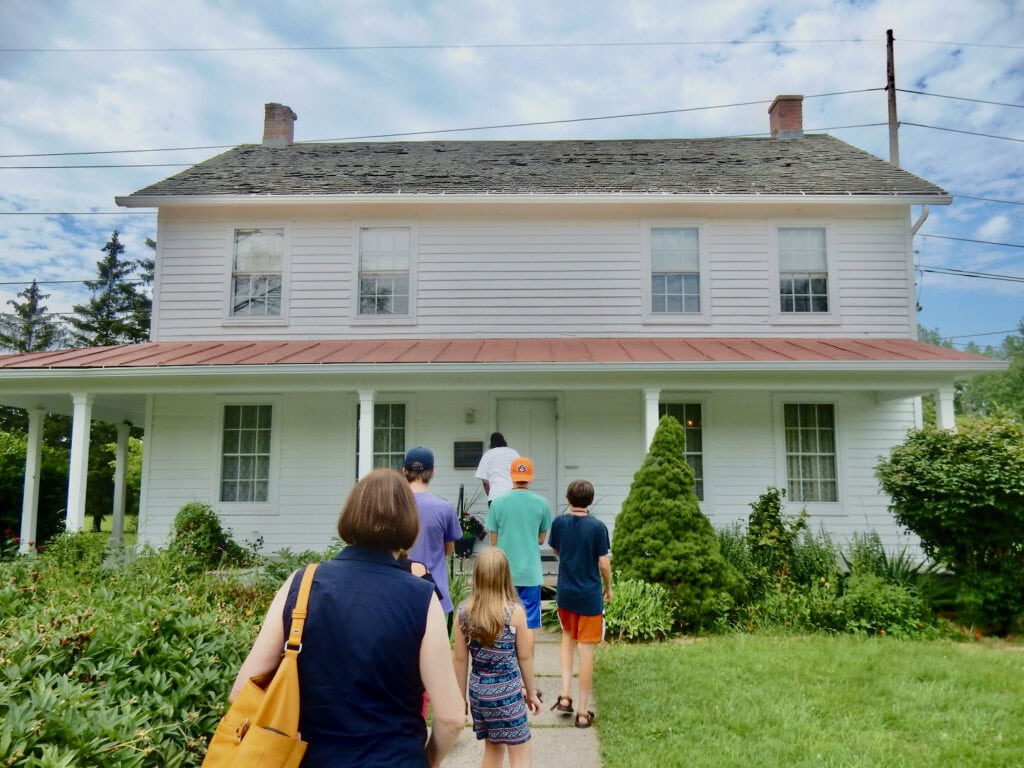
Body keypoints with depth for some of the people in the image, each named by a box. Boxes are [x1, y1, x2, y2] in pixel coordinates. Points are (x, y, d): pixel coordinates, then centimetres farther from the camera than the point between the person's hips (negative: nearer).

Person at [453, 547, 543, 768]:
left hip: (478, 691, 4)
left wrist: (461, 696, 12)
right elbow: (524, 658, -5)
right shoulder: (515, 611, -15)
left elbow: (461, 659, 0)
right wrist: (531, 692, 9)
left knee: (492, 748, 22)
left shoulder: (464, 611, -6)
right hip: (507, 692, -4)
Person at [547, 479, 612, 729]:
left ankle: (565, 694, 13)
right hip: (590, 596, -3)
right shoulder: (598, 527, -13)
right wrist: (608, 587, 8)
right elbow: (604, 563, -10)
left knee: (568, 637, 24)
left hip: (565, 594, 3)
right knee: (586, 649, 3)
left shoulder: (559, 522, -4)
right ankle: (583, 711, 10)